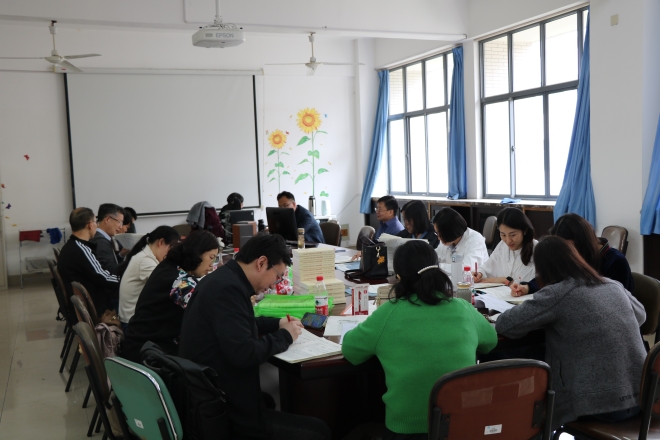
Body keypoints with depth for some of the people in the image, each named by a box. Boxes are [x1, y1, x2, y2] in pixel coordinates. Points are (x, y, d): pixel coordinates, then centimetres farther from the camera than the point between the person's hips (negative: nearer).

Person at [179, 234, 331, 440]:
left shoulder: (224, 279, 8)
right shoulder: (227, 288, -22)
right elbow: (244, 354, -28)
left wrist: (277, 323, 14)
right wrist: (284, 336, -12)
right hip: (224, 413, -10)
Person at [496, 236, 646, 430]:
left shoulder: (556, 294, -13)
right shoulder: (613, 285, 7)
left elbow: (504, 324, -10)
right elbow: (640, 315, 26)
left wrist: (544, 318, 8)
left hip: (601, 403, -7)